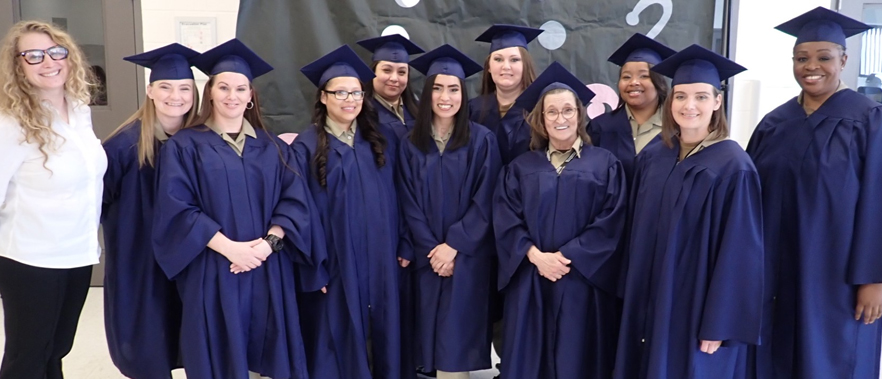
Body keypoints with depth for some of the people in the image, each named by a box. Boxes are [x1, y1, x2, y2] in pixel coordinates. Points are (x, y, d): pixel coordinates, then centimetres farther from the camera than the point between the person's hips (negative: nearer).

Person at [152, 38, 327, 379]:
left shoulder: (272, 147, 10)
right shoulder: (184, 146, 0)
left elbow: (294, 201, 2)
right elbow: (177, 209, -9)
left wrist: (268, 242, -15)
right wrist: (229, 247, -18)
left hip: (268, 272, 3)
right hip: (212, 273, -2)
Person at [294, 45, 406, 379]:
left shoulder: (384, 140, 8)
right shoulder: (307, 146, -4)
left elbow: (399, 197, 8)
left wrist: (405, 246, 2)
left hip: (381, 259, 3)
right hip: (334, 261, -3)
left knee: (384, 331, 11)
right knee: (339, 337, 6)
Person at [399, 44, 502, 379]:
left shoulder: (482, 140, -4)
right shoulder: (411, 144, 3)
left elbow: (485, 203, -7)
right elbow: (409, 204, 1)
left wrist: (453, 245, -12)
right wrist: (432, 249, -8)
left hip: (467, 257, -2)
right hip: (428, 257, 2)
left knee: (458, 338, 2)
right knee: (435, 335, 8)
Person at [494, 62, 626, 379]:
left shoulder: (605, 164, 4)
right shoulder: (520, 168, 9)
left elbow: (610, 222, -6)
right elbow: (505, 222, -1)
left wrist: (566, 257, -14)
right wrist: (536, 256, -15)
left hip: (583, 282, -1)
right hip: (529, 283, 2)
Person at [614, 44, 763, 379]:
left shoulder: (733, 167, -14)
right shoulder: (651, 158, 3)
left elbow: (740, 252, -15)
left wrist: (719, 325, -16)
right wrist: (635, 298, 9)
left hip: (700, 309, -5)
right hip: (652, 302, 6)